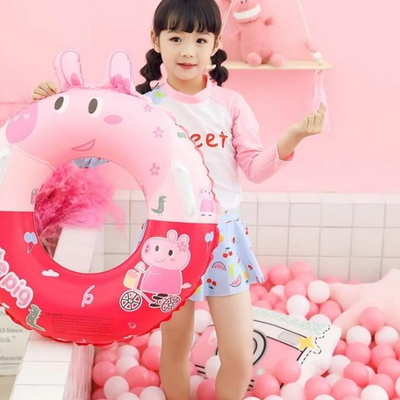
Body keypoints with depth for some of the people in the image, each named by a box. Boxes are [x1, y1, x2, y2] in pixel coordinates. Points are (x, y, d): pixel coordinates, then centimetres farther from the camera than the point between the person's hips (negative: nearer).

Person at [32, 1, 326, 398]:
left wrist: (291, 138, -16)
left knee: (240, 358, 2)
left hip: (223, 234, 1)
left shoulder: (229, 103, -1)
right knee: (175, 349, 13)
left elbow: (256, 167, -1)